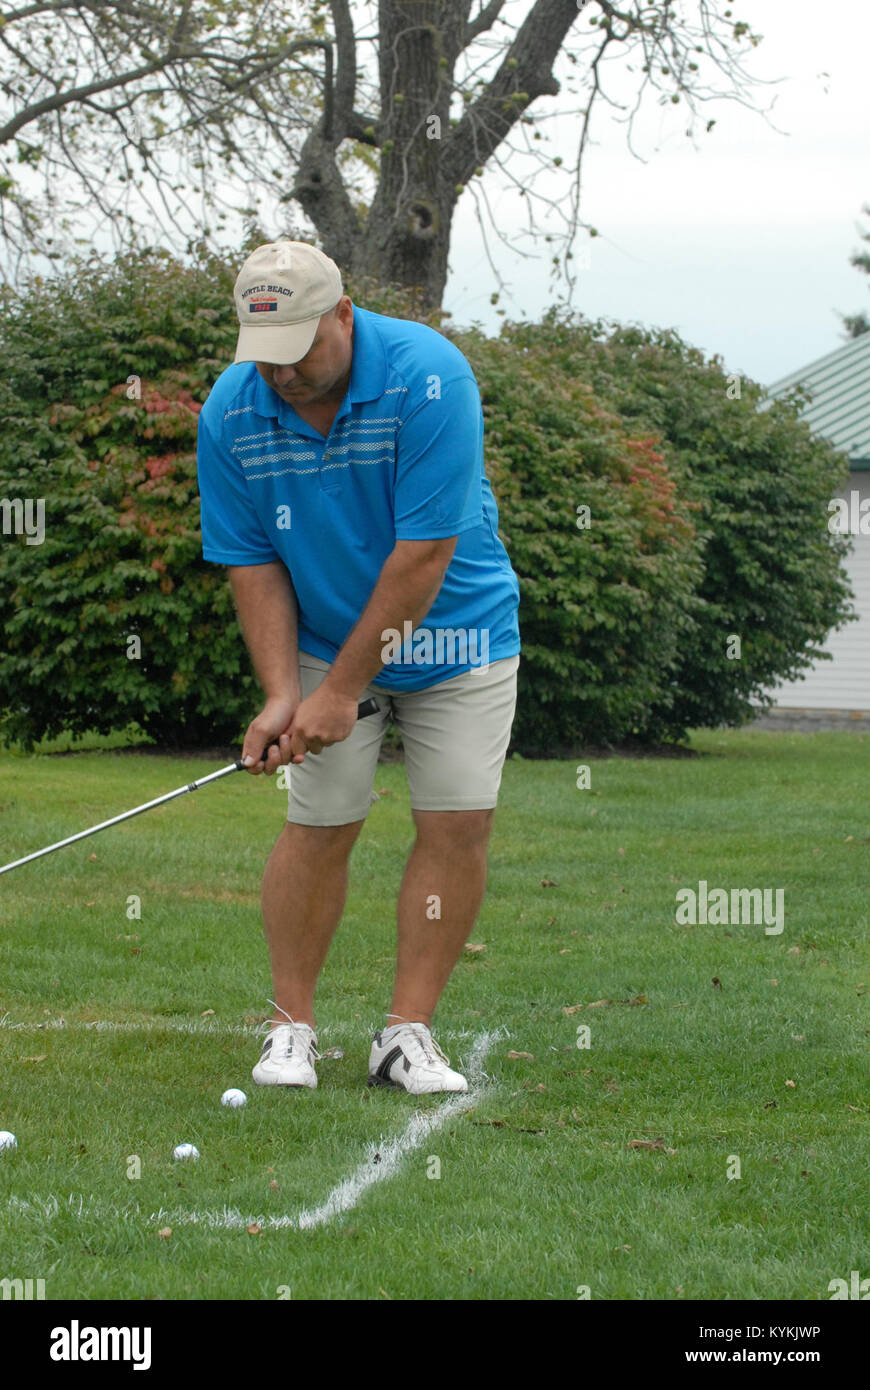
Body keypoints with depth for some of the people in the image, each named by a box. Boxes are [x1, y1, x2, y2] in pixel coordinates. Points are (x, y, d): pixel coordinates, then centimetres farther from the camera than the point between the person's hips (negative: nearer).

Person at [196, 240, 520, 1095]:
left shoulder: (428, 377, -28)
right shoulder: (230, 415, -15)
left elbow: (425, 553, -26)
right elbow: (251, 563, -6)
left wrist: (342, 689, -22)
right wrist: (281, 693, -18)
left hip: (454, 632, -2)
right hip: (325, 636, 2)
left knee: (458, 825, -7)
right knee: (320, 826, -3)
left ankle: (407, 1033, 1)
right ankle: (291, 1027, 9)